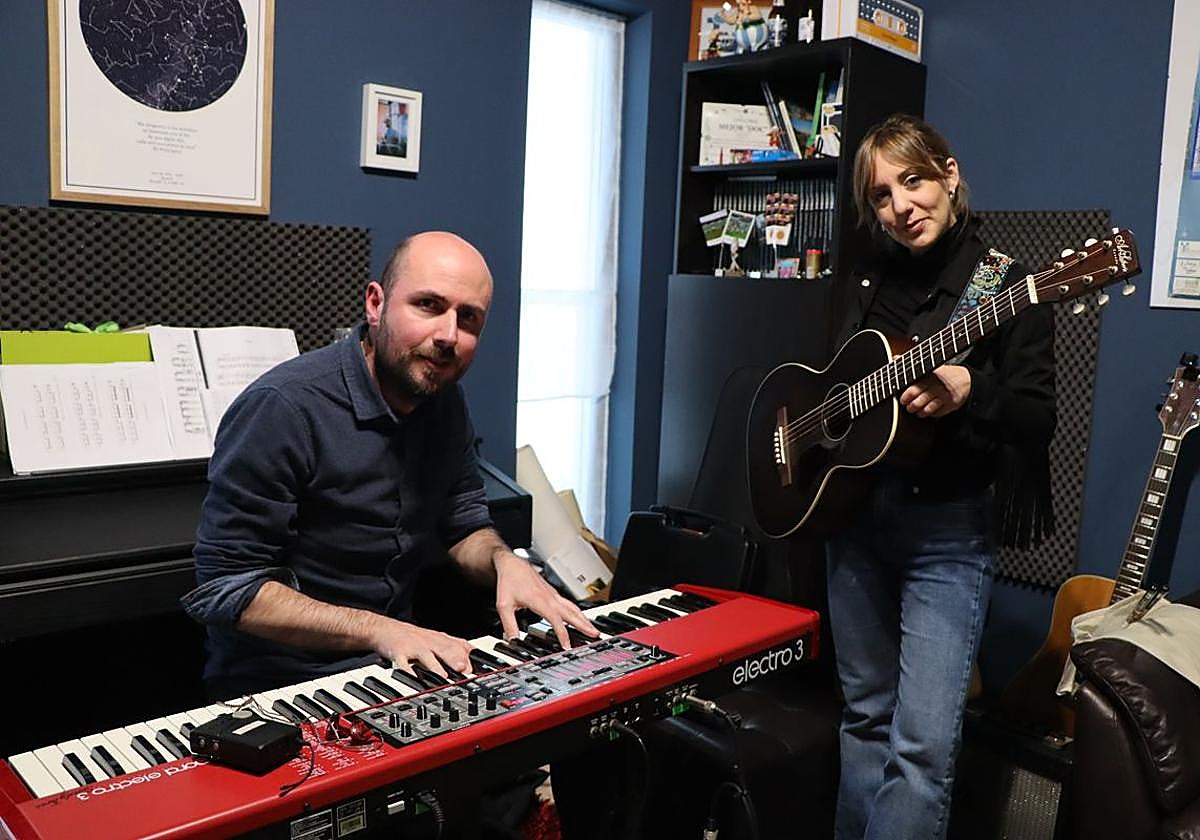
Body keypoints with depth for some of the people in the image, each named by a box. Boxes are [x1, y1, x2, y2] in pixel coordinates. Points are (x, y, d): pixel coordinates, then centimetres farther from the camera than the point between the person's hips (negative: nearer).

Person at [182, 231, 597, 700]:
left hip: (396, 663, 7)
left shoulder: (445, 400, 2)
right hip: (283, 680, -6)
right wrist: (377, 631, -29)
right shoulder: (283, 407, -21)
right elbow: (223, 587, -20)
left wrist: (504, 560, -10)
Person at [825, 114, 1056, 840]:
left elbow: (1038, 421, -12)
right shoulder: (870, 278, 8)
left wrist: (969, 391, -30)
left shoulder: (1006, 285, -8)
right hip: (854, 514, 5)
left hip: (948, 532, -5)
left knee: (923, 741, -9)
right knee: (867, 715, 16)